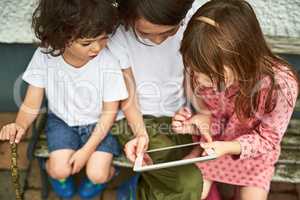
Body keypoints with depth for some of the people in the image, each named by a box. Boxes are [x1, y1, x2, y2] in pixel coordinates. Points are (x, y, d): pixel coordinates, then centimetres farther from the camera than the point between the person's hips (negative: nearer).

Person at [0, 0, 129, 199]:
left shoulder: (108, 62, -26)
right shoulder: (45, 56, -21)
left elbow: (110, 111, -14)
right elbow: (32, 104, -10)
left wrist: (87, 150, -17)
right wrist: (20, 125, -32)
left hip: (99, 123, -1)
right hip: (62, 121, 2)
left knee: (97, 175, -15)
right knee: (60, 170, -15)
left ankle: (109, 171, 22)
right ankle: (55, 171, 23)